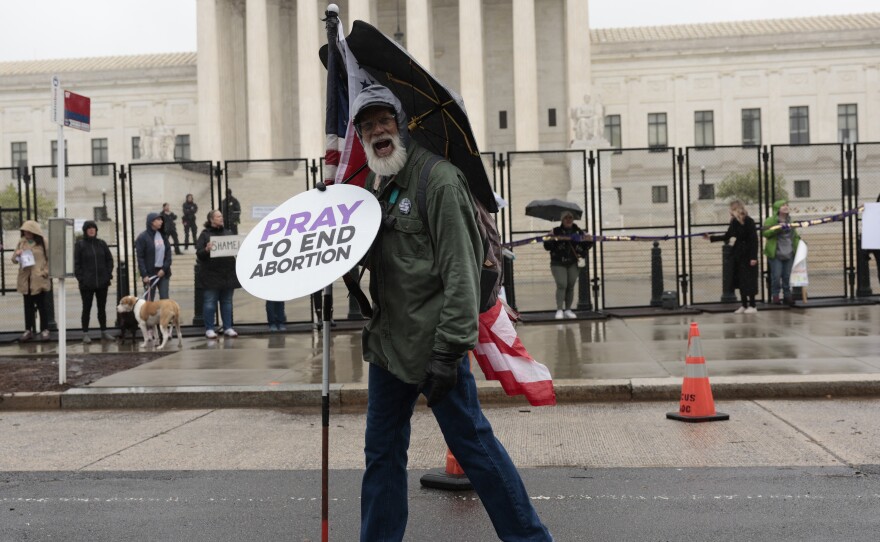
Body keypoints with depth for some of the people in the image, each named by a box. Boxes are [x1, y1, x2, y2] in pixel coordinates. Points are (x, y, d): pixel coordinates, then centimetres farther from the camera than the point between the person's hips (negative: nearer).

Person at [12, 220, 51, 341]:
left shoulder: (43, 242, -3)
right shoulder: (21, 242, 8)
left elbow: (50, 259, -1)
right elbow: (14, 260, 10)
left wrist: (45, 272, -11)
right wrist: (17, 255, -12)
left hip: (40, 280, -4)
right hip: (25, 280, 4)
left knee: (42, 306, 3)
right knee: (28, 306, 10)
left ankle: (44, 330, 11)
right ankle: (28, 330, 16)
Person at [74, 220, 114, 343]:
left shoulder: (101, 243, 6)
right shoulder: (80, 244, -2)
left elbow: (109, 259, 10)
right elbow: (76, 263, -4)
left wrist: (108, 275, 0)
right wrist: (80, 278, -11)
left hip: (102, 282, 3)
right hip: (86, 283, -3)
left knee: (102, 308, 11)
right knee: (86, 309, 4)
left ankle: (104, 332, 21)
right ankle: (85, 333, 11)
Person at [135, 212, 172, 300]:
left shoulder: (163, 235, 9)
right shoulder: (143, 237, -5)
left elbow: (168, 253, 6)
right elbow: (140, 258, -8)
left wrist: (164, 269, -7)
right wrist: (144, 275, -15)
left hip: (163, 272, 4)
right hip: (150, 273, -4)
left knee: (165, 299, 2)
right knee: (149, 300, 0)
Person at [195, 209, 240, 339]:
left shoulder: (228, 233, 12)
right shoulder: (205, 234, -1)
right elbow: (199, 254, -6)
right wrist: (206, 250, -26)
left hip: (228, 274, 4)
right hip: (211, 274, -4)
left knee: (227, 302, 9)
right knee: (210, 302, 0)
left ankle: (228, 328, 15)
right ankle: (209, 329, 7)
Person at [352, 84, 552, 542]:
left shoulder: (438, 180, -12)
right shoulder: (373, 186, 12)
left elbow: (459, 273, -17)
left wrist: (448, 351, -20)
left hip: (433, 346, -8)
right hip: (387, 345, 8)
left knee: (472, 444, 2)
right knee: (382, 452, 14)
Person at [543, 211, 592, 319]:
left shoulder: (578, 232, 8)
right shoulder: (556, 231, -2)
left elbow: (585, 246, 18)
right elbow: (547, 247, -5)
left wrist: (589, 241, -3)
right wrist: (549, 238, -22)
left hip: (573, 263, 3)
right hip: (558, 263, -3)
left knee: (571, 286, 5)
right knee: (561, 285, -13)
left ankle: (568, 310, 15)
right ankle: (559, 310, -13)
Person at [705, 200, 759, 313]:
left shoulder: (749, 221, -14)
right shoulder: (735, 222, 6)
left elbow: (754, 240, -16)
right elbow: (727, 236, 15)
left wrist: (754, 257, -19)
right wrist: (711, 237, 12)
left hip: (748, 254, -7)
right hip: (738, 254, 7)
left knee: (748, 280, -3)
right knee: (740, 280, 8)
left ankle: (752, 306, 5)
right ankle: (744, 305, 16)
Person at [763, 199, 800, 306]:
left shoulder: (790, 221, 15)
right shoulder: (770, 220, -4)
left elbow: (794, 234, 29)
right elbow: (765, 233, -18)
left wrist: (798, 240, 12)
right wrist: (778, 228, -26)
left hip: (789, 254, 5)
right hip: (775, 254, -5)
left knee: (787, 276, 7)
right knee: (776, 276, -7)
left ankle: (787, 295, 15)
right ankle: (775, 296, 4)